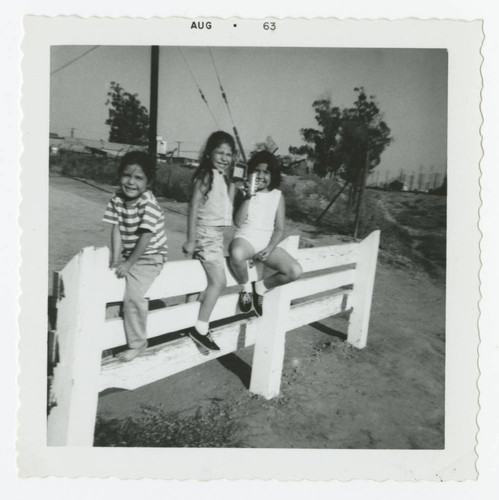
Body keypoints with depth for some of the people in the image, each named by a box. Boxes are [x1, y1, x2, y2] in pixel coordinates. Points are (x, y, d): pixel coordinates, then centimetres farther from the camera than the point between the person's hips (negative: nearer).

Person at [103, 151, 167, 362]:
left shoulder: (149, 204, -22)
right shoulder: (117, 198, -4)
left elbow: (146, 237, -22)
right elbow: (116, 228, -5)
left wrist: (129, 263, -19)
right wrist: (115, 258, -12)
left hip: (149, 257, -7)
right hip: (126, 254, 7)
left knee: (133, 296, -20)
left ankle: (137, 343, -1)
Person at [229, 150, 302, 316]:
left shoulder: (277, 196, 6)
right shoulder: (244, 191, 3)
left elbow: (279, 229, 4)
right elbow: (238, 222, -7)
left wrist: (269, 249, -12)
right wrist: (247, 198, -17)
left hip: (267, 243, 2)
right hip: (245, 238, -2)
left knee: (295, 271, -20)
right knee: (236, 254, -40)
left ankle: (261, 287, 8)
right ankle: (246, 287, -6)